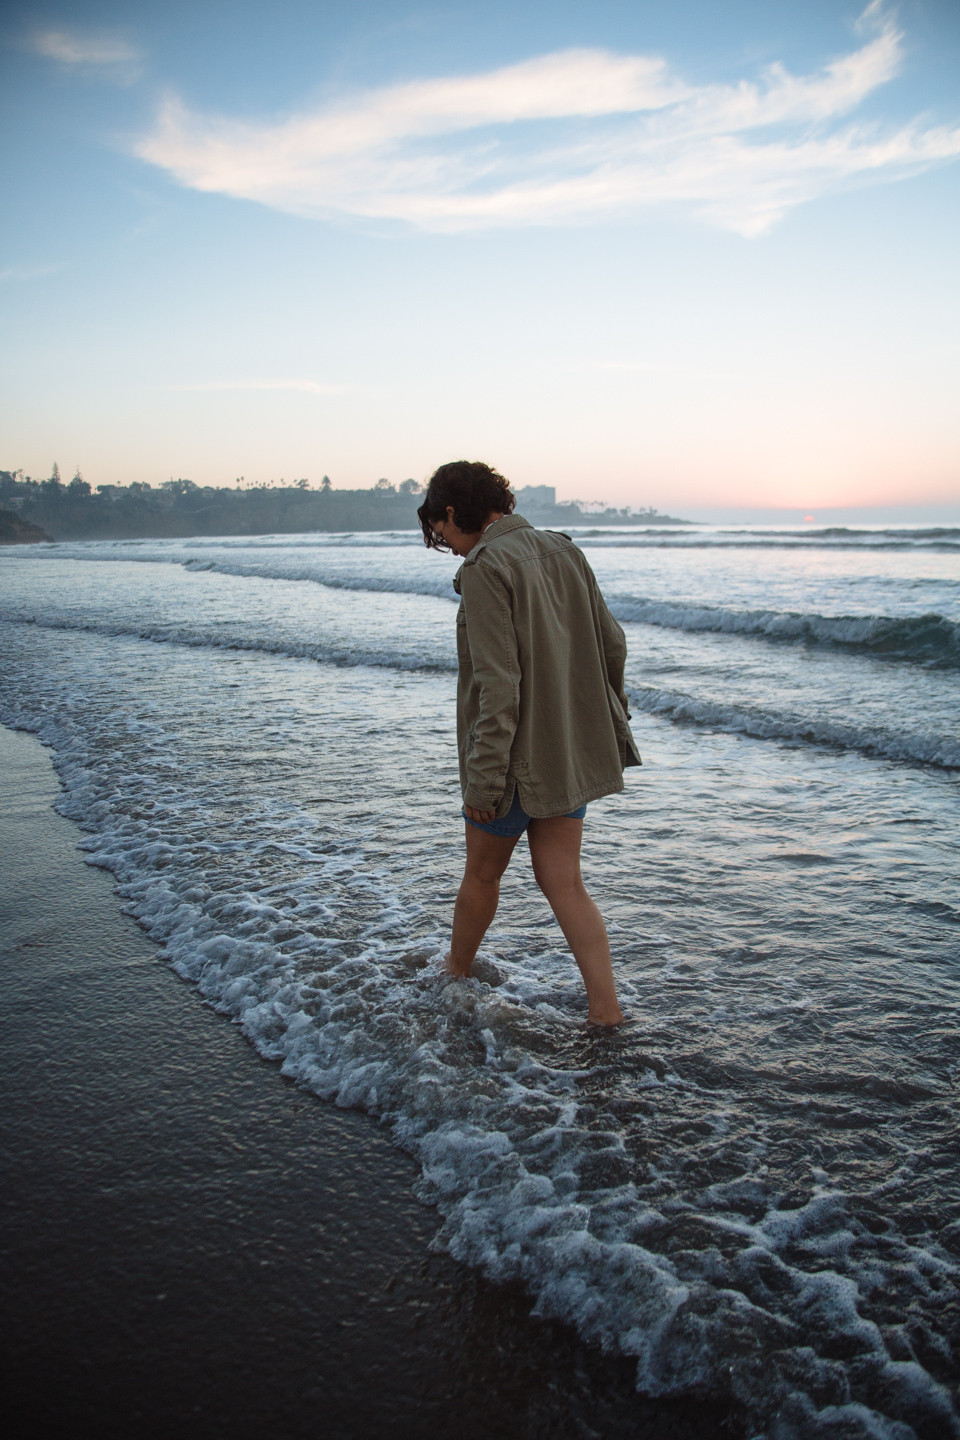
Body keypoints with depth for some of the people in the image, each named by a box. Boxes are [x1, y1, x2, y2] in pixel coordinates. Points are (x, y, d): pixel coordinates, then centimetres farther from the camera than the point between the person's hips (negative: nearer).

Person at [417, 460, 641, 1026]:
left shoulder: (485, 567, -17)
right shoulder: (563, 550, 7)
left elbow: (498, 683, -23)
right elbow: (612, 644, 10)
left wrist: (483, 779, -20)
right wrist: (602, 720, 22)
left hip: (519, 756, -7)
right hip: (573, 748, 7)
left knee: (482, 873, 15)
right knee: (563, 882, 10)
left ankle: (455, 977, 37)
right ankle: (606, 1011, 6)